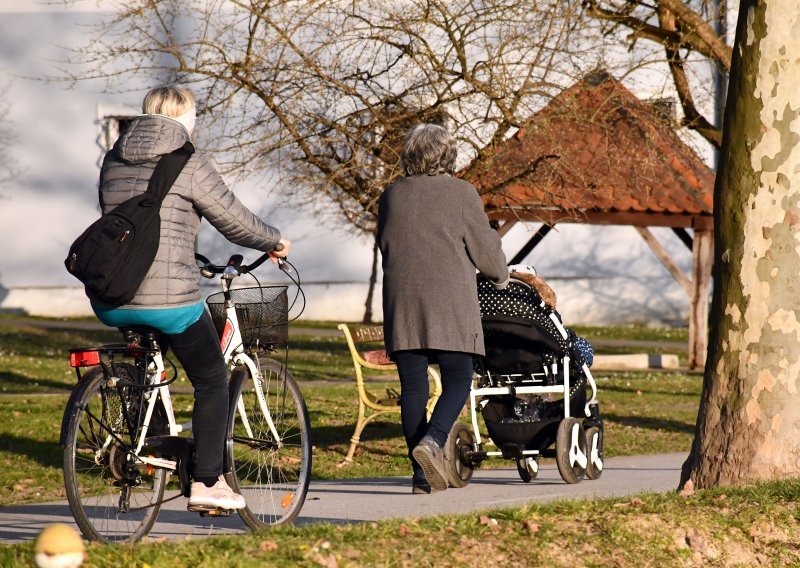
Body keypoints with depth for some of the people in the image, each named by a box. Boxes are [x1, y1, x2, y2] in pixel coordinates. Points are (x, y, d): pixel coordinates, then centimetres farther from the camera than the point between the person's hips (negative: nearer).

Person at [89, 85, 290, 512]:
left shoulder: (114, 161, 14)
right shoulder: (189, 165, -5)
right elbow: (235, 221, -1)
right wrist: (275, 242, 19)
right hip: (168, 296, -6)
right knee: (212, 379, 10)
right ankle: (207, 482, 7)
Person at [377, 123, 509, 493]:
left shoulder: (391, 196, 12)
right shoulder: (461, 194, 0)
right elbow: (485, 249, 2)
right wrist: (500, 276, 21)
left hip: (401, 299, 4)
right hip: (449, 300, -4)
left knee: (412, 386, 3)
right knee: (457, 381, 0)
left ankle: (421, 475, 1)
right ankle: (432, 442, -25)